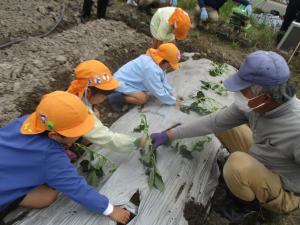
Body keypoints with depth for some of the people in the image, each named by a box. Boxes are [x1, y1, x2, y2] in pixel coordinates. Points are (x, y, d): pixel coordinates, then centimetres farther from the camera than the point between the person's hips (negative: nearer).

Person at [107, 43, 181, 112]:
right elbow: (159, 92, -25)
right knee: (143, 98, -20)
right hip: (121, 82, -10)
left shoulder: (157, 61, -4)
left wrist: (171, 95, 5)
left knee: (147, 93, 4)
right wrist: (173, 102, -13)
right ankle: (116, 98, -10)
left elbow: (163, 81, 7)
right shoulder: (151, 69, -33)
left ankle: (123, 94, 9)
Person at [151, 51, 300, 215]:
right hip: (261, 160, 5)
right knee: (224, 125, -2)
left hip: (283, 194, -5)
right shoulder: (255, 104, -19)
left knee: (238, 163, -34)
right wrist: (168, 135, -9)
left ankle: (248, 204, 2)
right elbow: (214, 122, -13)